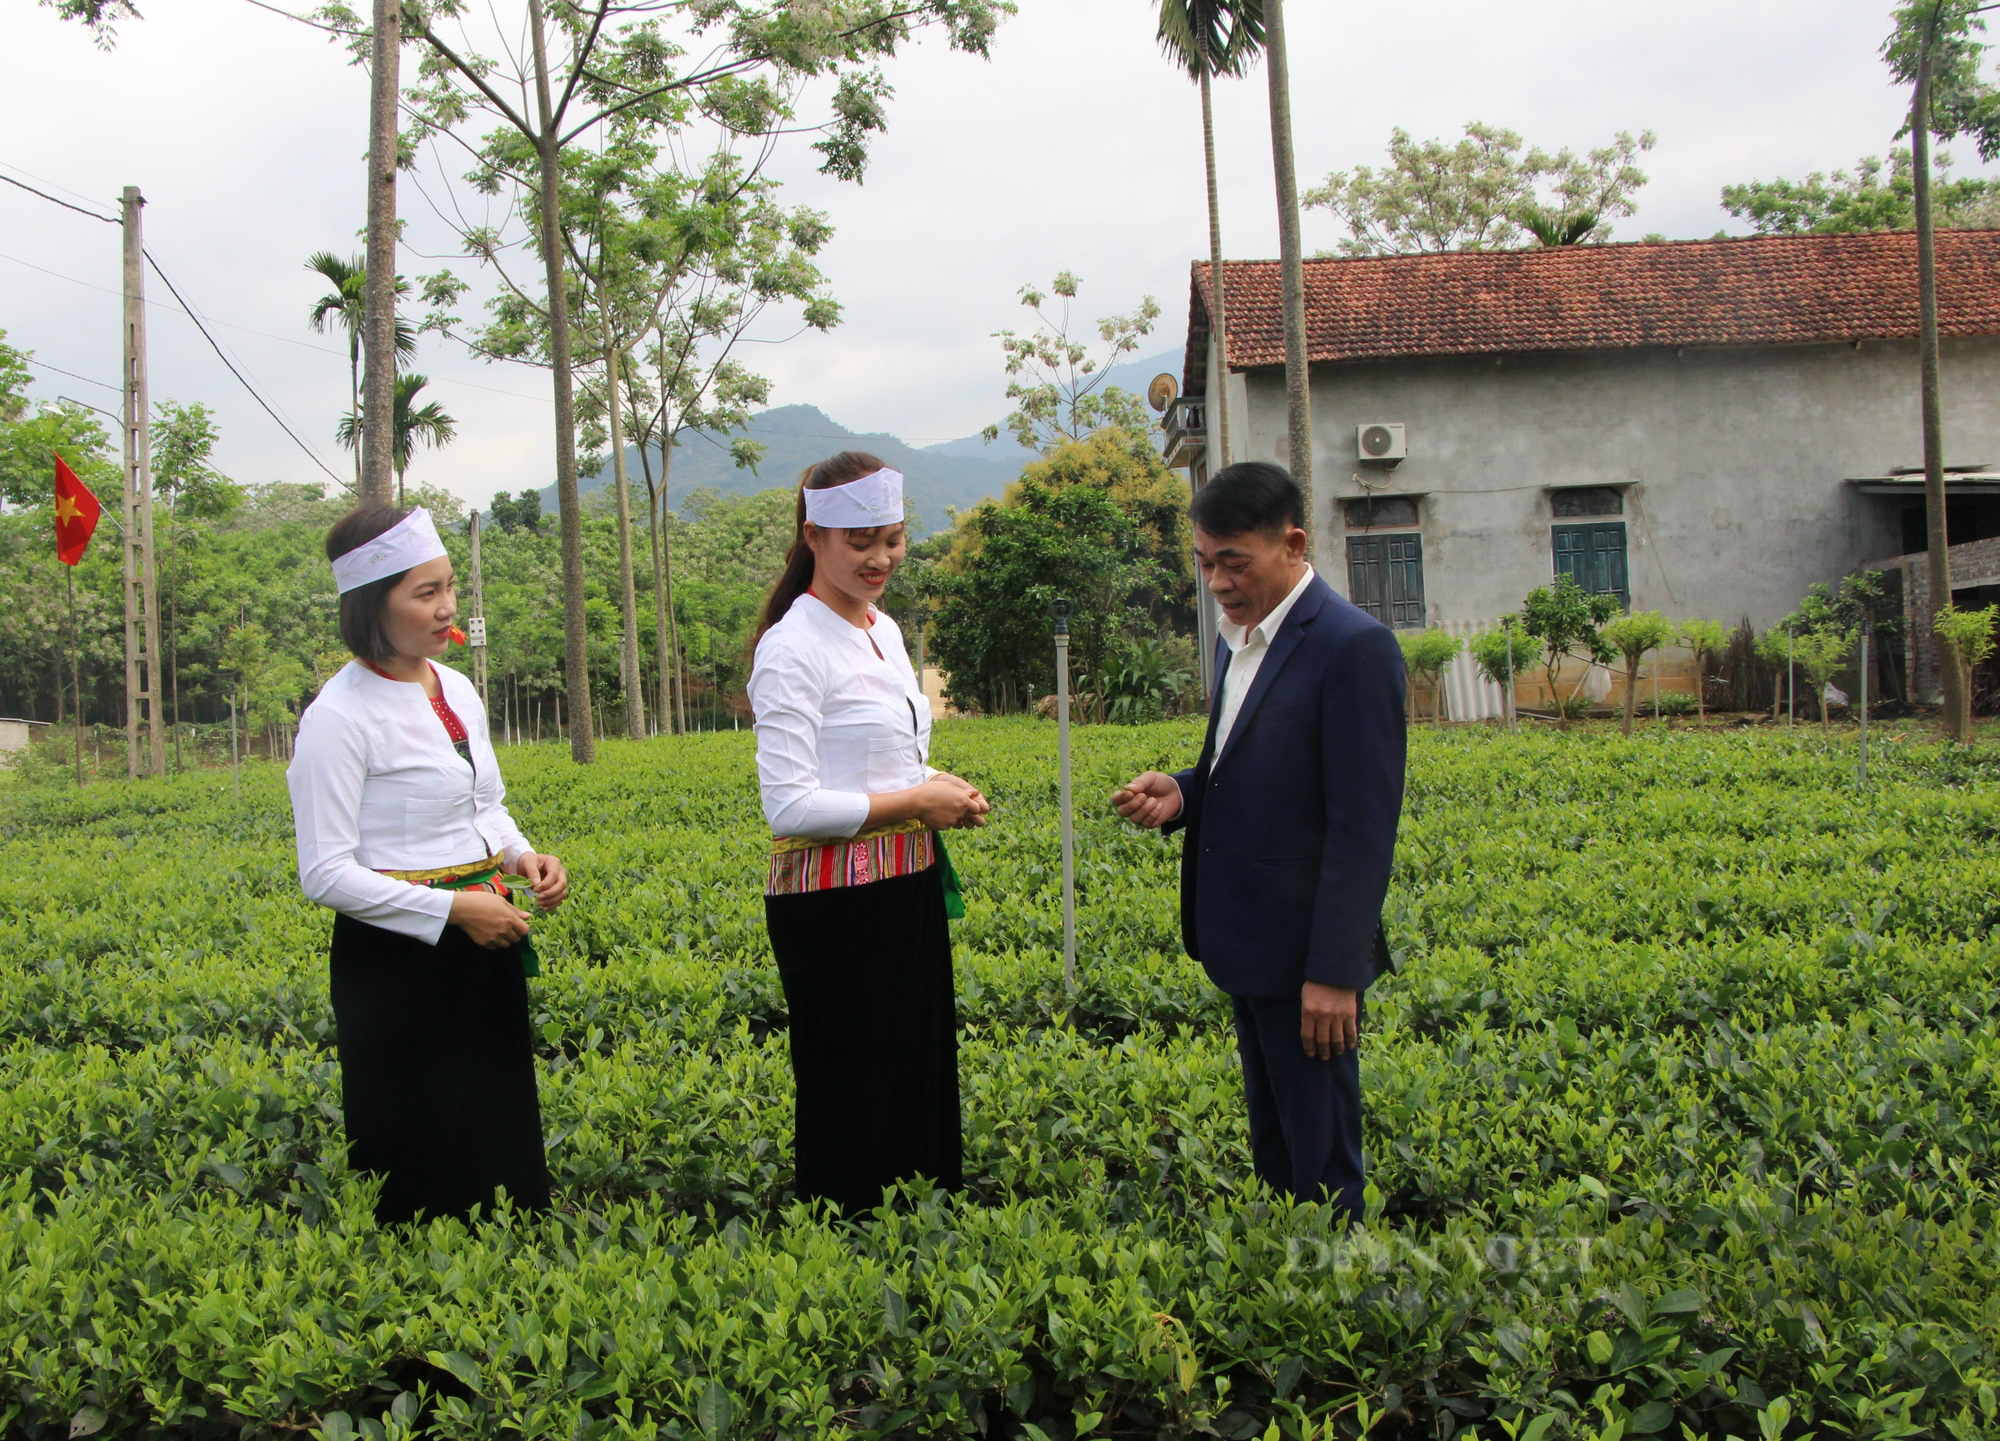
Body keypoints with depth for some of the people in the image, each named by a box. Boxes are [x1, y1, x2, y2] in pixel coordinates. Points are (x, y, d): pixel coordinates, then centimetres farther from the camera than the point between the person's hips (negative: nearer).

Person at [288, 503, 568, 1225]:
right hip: (397, 960, -7)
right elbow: (325, 874, -15)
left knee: (504, 1131, 13)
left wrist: (523, 855, 0)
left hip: (483, 949, 7)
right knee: (421, 1169, 2)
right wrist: (451, 908, -20)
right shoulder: (339, 717, -15)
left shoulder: (458, 690, 8)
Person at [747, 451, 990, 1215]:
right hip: (835, 904, -8)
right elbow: (791, 806, -19)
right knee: (855, 1103, 1)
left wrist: (942, 790, 2)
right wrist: (915, 801, -15)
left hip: (908, 889, 9)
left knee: (924, 1078, 14)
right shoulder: (794, 646, -14)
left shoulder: (884, 630, 12)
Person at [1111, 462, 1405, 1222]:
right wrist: (1182, 793, -2)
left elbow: (1363, 824, -20)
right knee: (1270, 1148, 19)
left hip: (1306, 955, -9)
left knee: (1320, 1163, 2)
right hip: (1247, 943, 9)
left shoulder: (1353, 646, -17)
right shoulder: (1236, 638, 11)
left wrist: (1333, 971, -21)